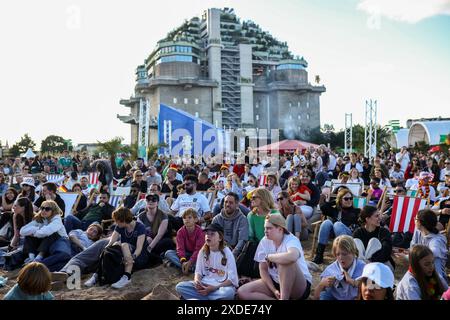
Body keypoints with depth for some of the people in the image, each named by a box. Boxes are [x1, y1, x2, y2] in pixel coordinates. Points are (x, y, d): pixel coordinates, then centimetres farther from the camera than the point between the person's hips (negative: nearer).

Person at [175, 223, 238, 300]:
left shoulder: (226, 252, -9)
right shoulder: (203, 251, 4)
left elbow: (232, 279, -11)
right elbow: (198, 271, 7)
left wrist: (215, 287, -22)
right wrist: (197, 281, -17)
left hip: (222, 286, -4)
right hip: (204, 285, 4)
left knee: (229, 292, -39)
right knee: (180, 286, -16)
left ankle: (198, 297, -18)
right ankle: (211, 298, -18)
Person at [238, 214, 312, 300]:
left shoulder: (291, 240, -20)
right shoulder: (265, 241, -4)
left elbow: (292, 257, -46)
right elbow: (263, 270, -1)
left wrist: (269, 257, -28)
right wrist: (274, 290, -15)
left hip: (300, 286, -6)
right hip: (275, 282, 6)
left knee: (287, 261, -37)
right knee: (242, 292, -13)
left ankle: (284, 298, -22)